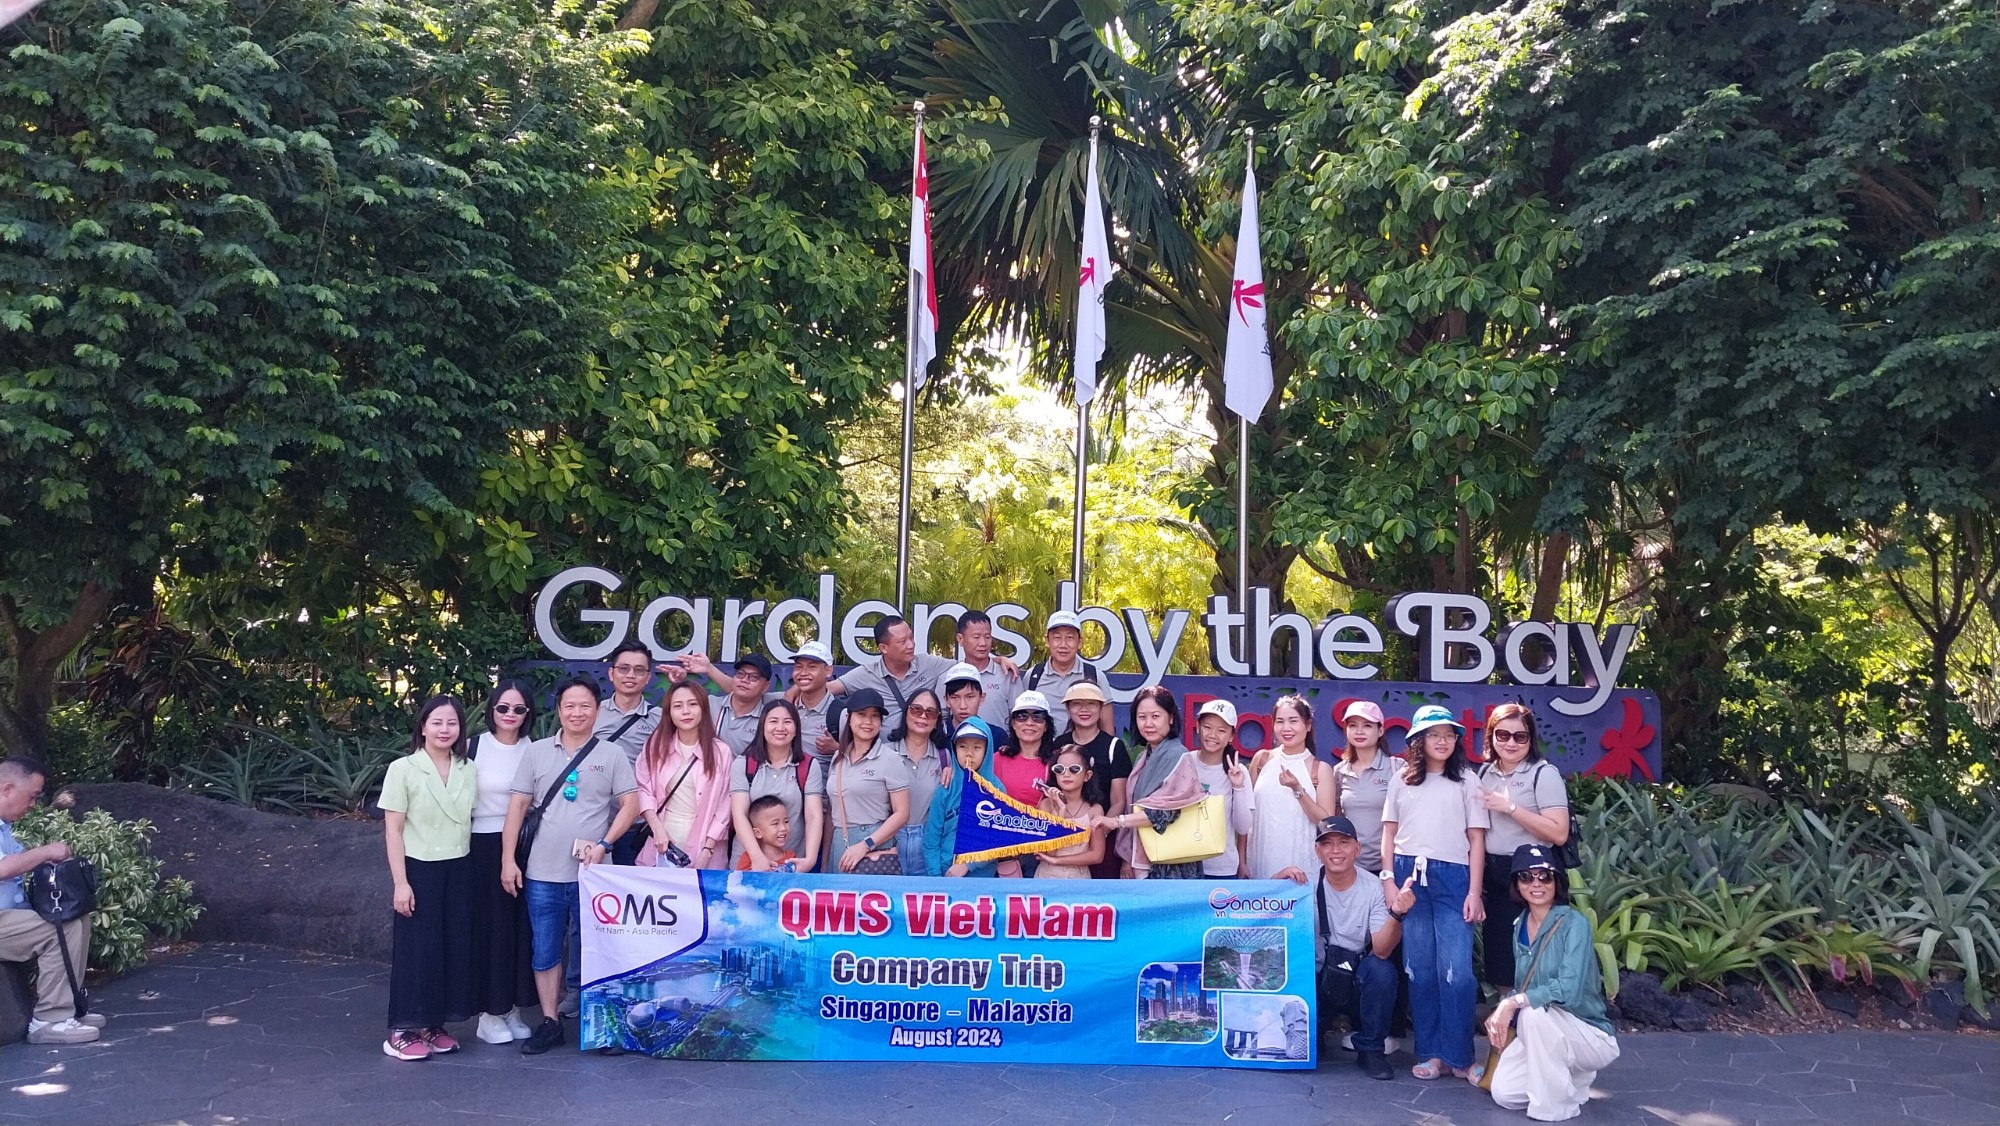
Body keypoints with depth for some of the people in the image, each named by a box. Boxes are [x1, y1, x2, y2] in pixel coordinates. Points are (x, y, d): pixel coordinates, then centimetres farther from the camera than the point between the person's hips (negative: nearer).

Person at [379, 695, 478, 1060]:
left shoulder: (468, 771, 5)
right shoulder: (403, 769, -7)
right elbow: (392, 830, -7)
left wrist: (473, 871, 6)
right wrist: (400, 883, -12)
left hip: (459, 872, 4)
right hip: (420, 870, -4)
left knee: (454, 947, 6)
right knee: (416, 950, -1)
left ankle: (433, 1026, 19)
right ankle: (402, 1031, 10)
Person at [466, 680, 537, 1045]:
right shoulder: (474, 748, -3)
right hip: (484, 847, -3)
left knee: (521, 927, 6)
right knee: (489, 927, 1)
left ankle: (513, 1008, 18)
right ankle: (489, 1014, 11)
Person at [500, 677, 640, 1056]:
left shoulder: (612, 754, 0)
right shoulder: (536, 752, 5)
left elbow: (631, 805, -2)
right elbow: (518, 806, 5)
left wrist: (603, 844, -12)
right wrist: (508, 859, 0)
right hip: (542, 873, 2)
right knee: (545, 952, 9)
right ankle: (549, 1023, 20)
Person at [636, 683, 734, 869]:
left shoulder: (721, 752, -4)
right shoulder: (656, 744, 3)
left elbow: (724, 808, -4)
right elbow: (644, 789, 3)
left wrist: (707, 850, -9)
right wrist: (657, 828, -10)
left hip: (702, 846, -2)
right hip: (663, 842, 2)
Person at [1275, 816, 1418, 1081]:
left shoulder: (1374, 888, -12)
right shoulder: (1307, 882, -8)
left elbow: (1381, 950, -22)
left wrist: (1396, 914, -40)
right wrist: (1282, 876, -28)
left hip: (1358, 983, -1)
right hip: (1315, 981, 1)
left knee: (1381, 970, -32)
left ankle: (1370, 1049, -9)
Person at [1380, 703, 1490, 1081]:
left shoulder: (1467, 781, 8)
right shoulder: (1401, 780, 12)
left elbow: (1476, 839, 5)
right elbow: (1389, 832, 12)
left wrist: (1474, 892, -2)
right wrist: (1389, 879, 1)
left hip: (1452, 878, -2)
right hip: (1409, 875, 2)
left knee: (1456, 971, -8)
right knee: (1419, 969, 5)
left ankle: (1459, 1055, 2)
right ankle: (1430, 1052, 12)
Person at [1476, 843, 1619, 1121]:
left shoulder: (1574, 923, -18)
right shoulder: (1520, 926, 3)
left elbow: (1569, 989, -29)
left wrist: (1514, 1002, -26)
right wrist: (1502, 1010, -10)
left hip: (1589, 1035, -6)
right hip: (1541, 1033, 6)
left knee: (1534, 1013, -33)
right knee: (1504, 1093, -11)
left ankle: (1554, 1107, -16)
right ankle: (1571, 1078, 16)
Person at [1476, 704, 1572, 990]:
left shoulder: (1544, 773, -9)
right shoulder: (1486, 772, 9)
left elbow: (1559, 833, -17)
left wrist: (1510, 808, -19)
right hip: (1493, 875, 6)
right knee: (1496, 957, 12)